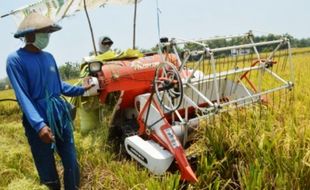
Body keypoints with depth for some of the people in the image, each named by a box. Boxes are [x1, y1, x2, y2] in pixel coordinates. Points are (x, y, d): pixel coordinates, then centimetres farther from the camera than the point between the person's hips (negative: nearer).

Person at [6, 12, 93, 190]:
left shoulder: (49, 57, 8)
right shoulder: (15, 59, -10)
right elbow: (23, 96, -17)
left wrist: (81, 89, 8)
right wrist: (39, 124, -27)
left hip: (61, 114, 5)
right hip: (38, 118, -5)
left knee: (71, 162, 10)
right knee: (47, 167, 7)